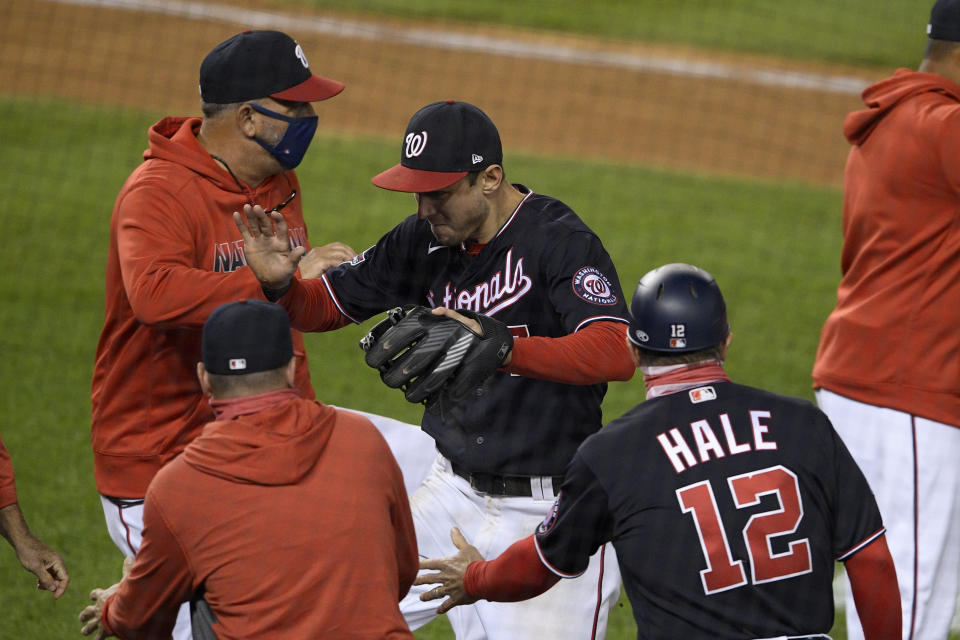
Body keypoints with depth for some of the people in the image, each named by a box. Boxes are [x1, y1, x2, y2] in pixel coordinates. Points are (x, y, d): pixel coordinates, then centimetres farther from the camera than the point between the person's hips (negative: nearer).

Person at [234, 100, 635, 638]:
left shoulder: (559, 240, -17)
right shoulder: (426, 239, 3)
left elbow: (617, 355, -32)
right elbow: (325, 305, 13)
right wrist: (279, 283, -11)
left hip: (550, 515, -6)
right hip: (455, 490, 7)